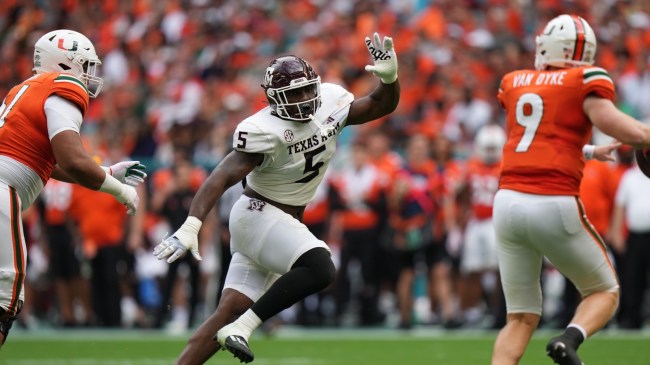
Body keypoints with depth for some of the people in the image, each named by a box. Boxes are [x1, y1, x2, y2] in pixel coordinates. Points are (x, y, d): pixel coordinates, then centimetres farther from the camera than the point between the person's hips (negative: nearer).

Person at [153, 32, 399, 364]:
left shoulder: (331, 103, -1)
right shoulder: (264, 131, -22)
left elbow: (380, 106, 9)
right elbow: (223, 177, -28)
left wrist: (389, 78, -14)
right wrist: (191, 226, -40)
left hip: (283, 224, 8)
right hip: (257, 215, -8)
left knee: (231, 311, 2)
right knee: (320, 269, -29)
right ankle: (243, 328, -25)